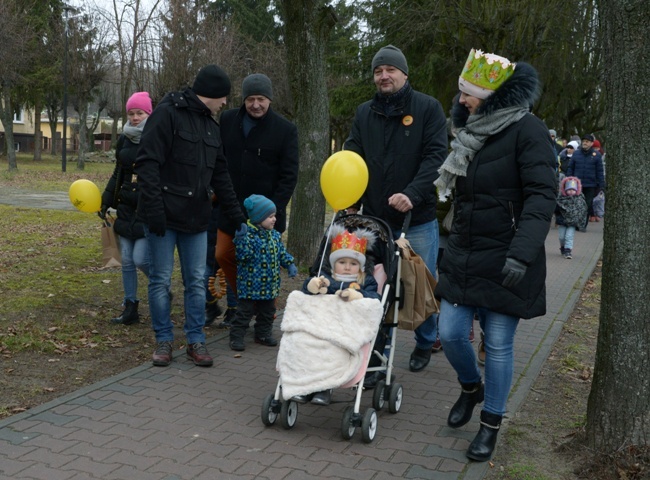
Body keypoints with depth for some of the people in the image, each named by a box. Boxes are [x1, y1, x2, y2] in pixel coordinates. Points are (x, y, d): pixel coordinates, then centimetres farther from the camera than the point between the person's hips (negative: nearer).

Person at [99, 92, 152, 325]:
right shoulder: (124, 140, 9)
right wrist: (106, 200, 14)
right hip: (126, 208, 6)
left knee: (140, 259, -11)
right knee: (126, 261, 8)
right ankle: (130, 308, 19)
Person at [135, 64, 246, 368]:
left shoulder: (211, 126, 16)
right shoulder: (167, 113, -8)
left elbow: (220, 173, 21)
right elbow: (147, 163, -15)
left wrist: (236, 213, 18)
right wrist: (154, 209, -21)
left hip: (196, 217, 7)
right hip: (165, 216, -6)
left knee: (196, 280, 8)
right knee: (160, 280, 3)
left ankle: (195, 340, 17)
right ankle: (164, 340, 15)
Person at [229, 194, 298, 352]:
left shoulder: (275, 235, 7)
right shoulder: (248, 234, -18)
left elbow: (282, 252, 17)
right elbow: (243, 255, -25)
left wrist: (290, 264, 4)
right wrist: (241, 239, -37)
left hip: (270, 284, 7)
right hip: (250, 284, -7)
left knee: (267, 311, 18)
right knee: (244, 311, 0)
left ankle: (264, 333, 32)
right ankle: (236, 337, 9)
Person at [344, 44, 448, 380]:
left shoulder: (428, 108, -2)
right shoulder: (364, 113, 10)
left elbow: (436, 156, -12)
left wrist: (413, 194, -25)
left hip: (418, 219, -2)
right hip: (375, 218, 3)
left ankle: (424, 344, 35)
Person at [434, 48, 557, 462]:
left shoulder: (527, 130, -13)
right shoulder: (472, 130, 11)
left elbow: (542, 196, -20)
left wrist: (522, 253, -30)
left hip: (505, 263, -6)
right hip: (462, 258, 6)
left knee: (499, 345, 3)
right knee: (450, 334, 5)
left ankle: (491, 424, 21)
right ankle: (472, 388, 35)